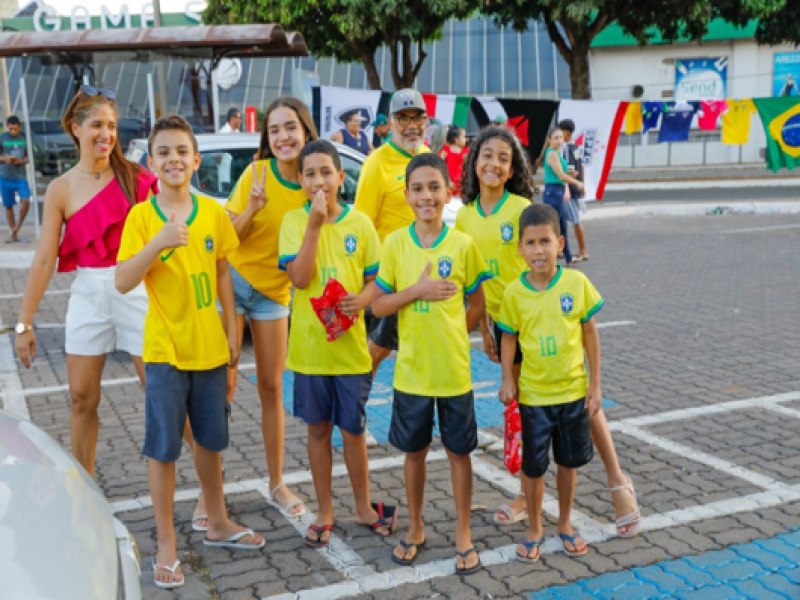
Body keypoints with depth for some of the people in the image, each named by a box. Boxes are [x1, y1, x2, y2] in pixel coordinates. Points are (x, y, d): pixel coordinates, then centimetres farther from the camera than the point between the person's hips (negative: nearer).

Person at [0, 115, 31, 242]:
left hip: (20, 176, 0)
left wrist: (22, 161, -15)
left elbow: (29, 156, 6)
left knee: (26, 201, -17)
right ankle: (13, 234, 18)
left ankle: (17, 227, 5)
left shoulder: (24, 138, -1)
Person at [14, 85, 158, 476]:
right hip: (87, 294, 2)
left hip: (137, 289, -2)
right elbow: (44, 260, -1)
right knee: (82, 398, 10)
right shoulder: (60, 190, -1)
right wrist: (24, 322, -1)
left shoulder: (135, 177, -2)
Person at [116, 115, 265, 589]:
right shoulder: (141, 216, -9)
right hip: (166, 348, -3)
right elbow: (123, 282, -15)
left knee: (211, 439, 16)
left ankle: (218, 523, 35)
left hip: (210, 346, 3)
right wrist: (157, 243, -28)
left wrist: (232, 331, 7)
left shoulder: (214, 211, 0)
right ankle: (166, 544, 19)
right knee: (163, 447, 4)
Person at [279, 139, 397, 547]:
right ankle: (324, 512, 26)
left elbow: (376, 278, 4)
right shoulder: (294, 221, -3)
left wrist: (362, 300, -17)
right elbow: (299, 277, -15)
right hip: (309, 346, 0)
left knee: (353, 430, 9)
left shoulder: (359, 223, 0)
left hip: (350, 344, 0)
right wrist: (315, 224, -19)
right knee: (318, 429, 12)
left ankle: (363, 506, 29)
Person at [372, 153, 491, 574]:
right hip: (410, 370, 1)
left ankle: (463, 534, 25)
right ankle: (415, 529, 32)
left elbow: (476, 305, 3)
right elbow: (378, 306, -4)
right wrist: (417, 290, -17)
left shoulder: (463, 245, -6)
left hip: (454, 370, -1)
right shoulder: (394, 244, -4)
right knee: (414, 451, 14)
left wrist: (448, 334, -6)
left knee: (458, 451, 10)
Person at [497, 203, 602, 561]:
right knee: (533, 465, 9)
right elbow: (509, 336, 2)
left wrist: (595, 384, -2)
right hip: (533, 394, -1)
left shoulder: (577, 282, -10)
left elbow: (590, 334, -2)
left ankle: (565, 524, 36)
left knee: (569, 461, 15)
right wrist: (507, 379, -9)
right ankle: (534, 529, 29)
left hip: (573, 391, 1)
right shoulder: (514, 292, -9)